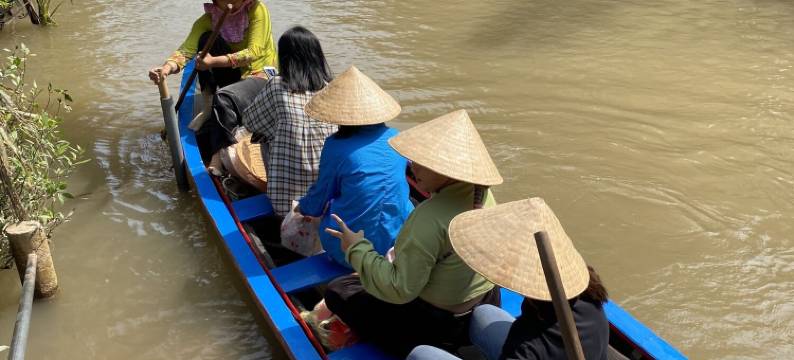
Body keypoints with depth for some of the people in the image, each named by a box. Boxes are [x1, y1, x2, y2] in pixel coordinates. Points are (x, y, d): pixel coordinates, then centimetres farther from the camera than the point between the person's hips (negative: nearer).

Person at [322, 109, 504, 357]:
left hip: (440, 325, -8)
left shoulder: (431, 217, -32)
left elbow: (400, 289, -26)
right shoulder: (484, 194, -7)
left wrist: (357, 249, -15)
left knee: (337, 290, 8)